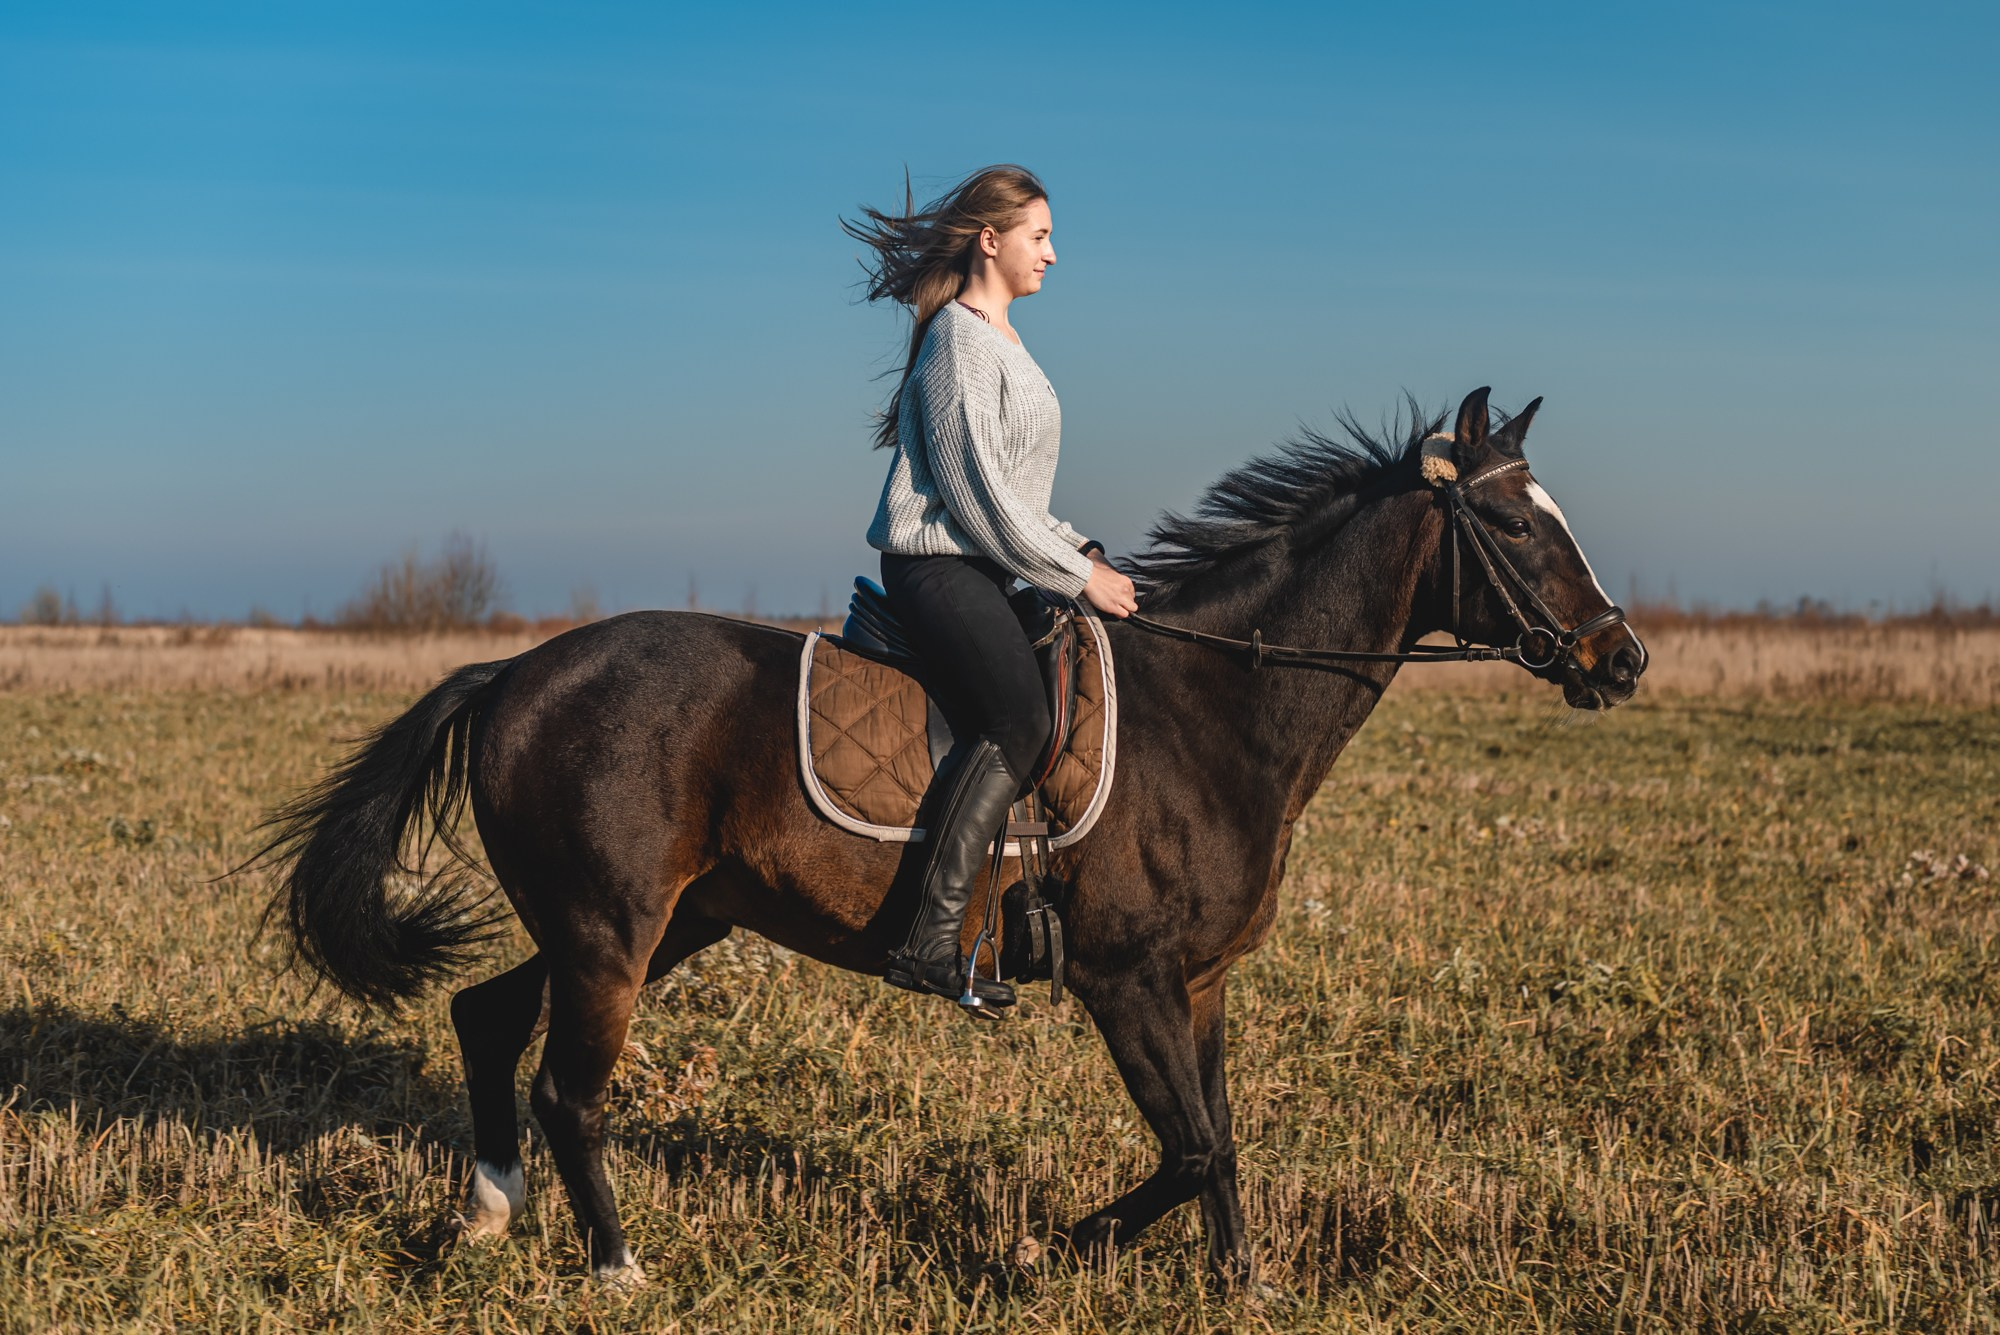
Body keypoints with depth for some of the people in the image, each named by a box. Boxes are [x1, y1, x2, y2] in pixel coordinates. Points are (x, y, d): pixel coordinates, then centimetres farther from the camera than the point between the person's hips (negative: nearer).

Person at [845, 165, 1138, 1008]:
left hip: (981, 568, 11)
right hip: (938, 564, -11)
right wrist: (1076, 575, -14)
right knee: (1018, 722, -26)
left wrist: (1082, 555, 13)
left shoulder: (1000, 341, 20)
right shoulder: (960, 339, -11)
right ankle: (932, 938, -32)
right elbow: (974, 490, -17)